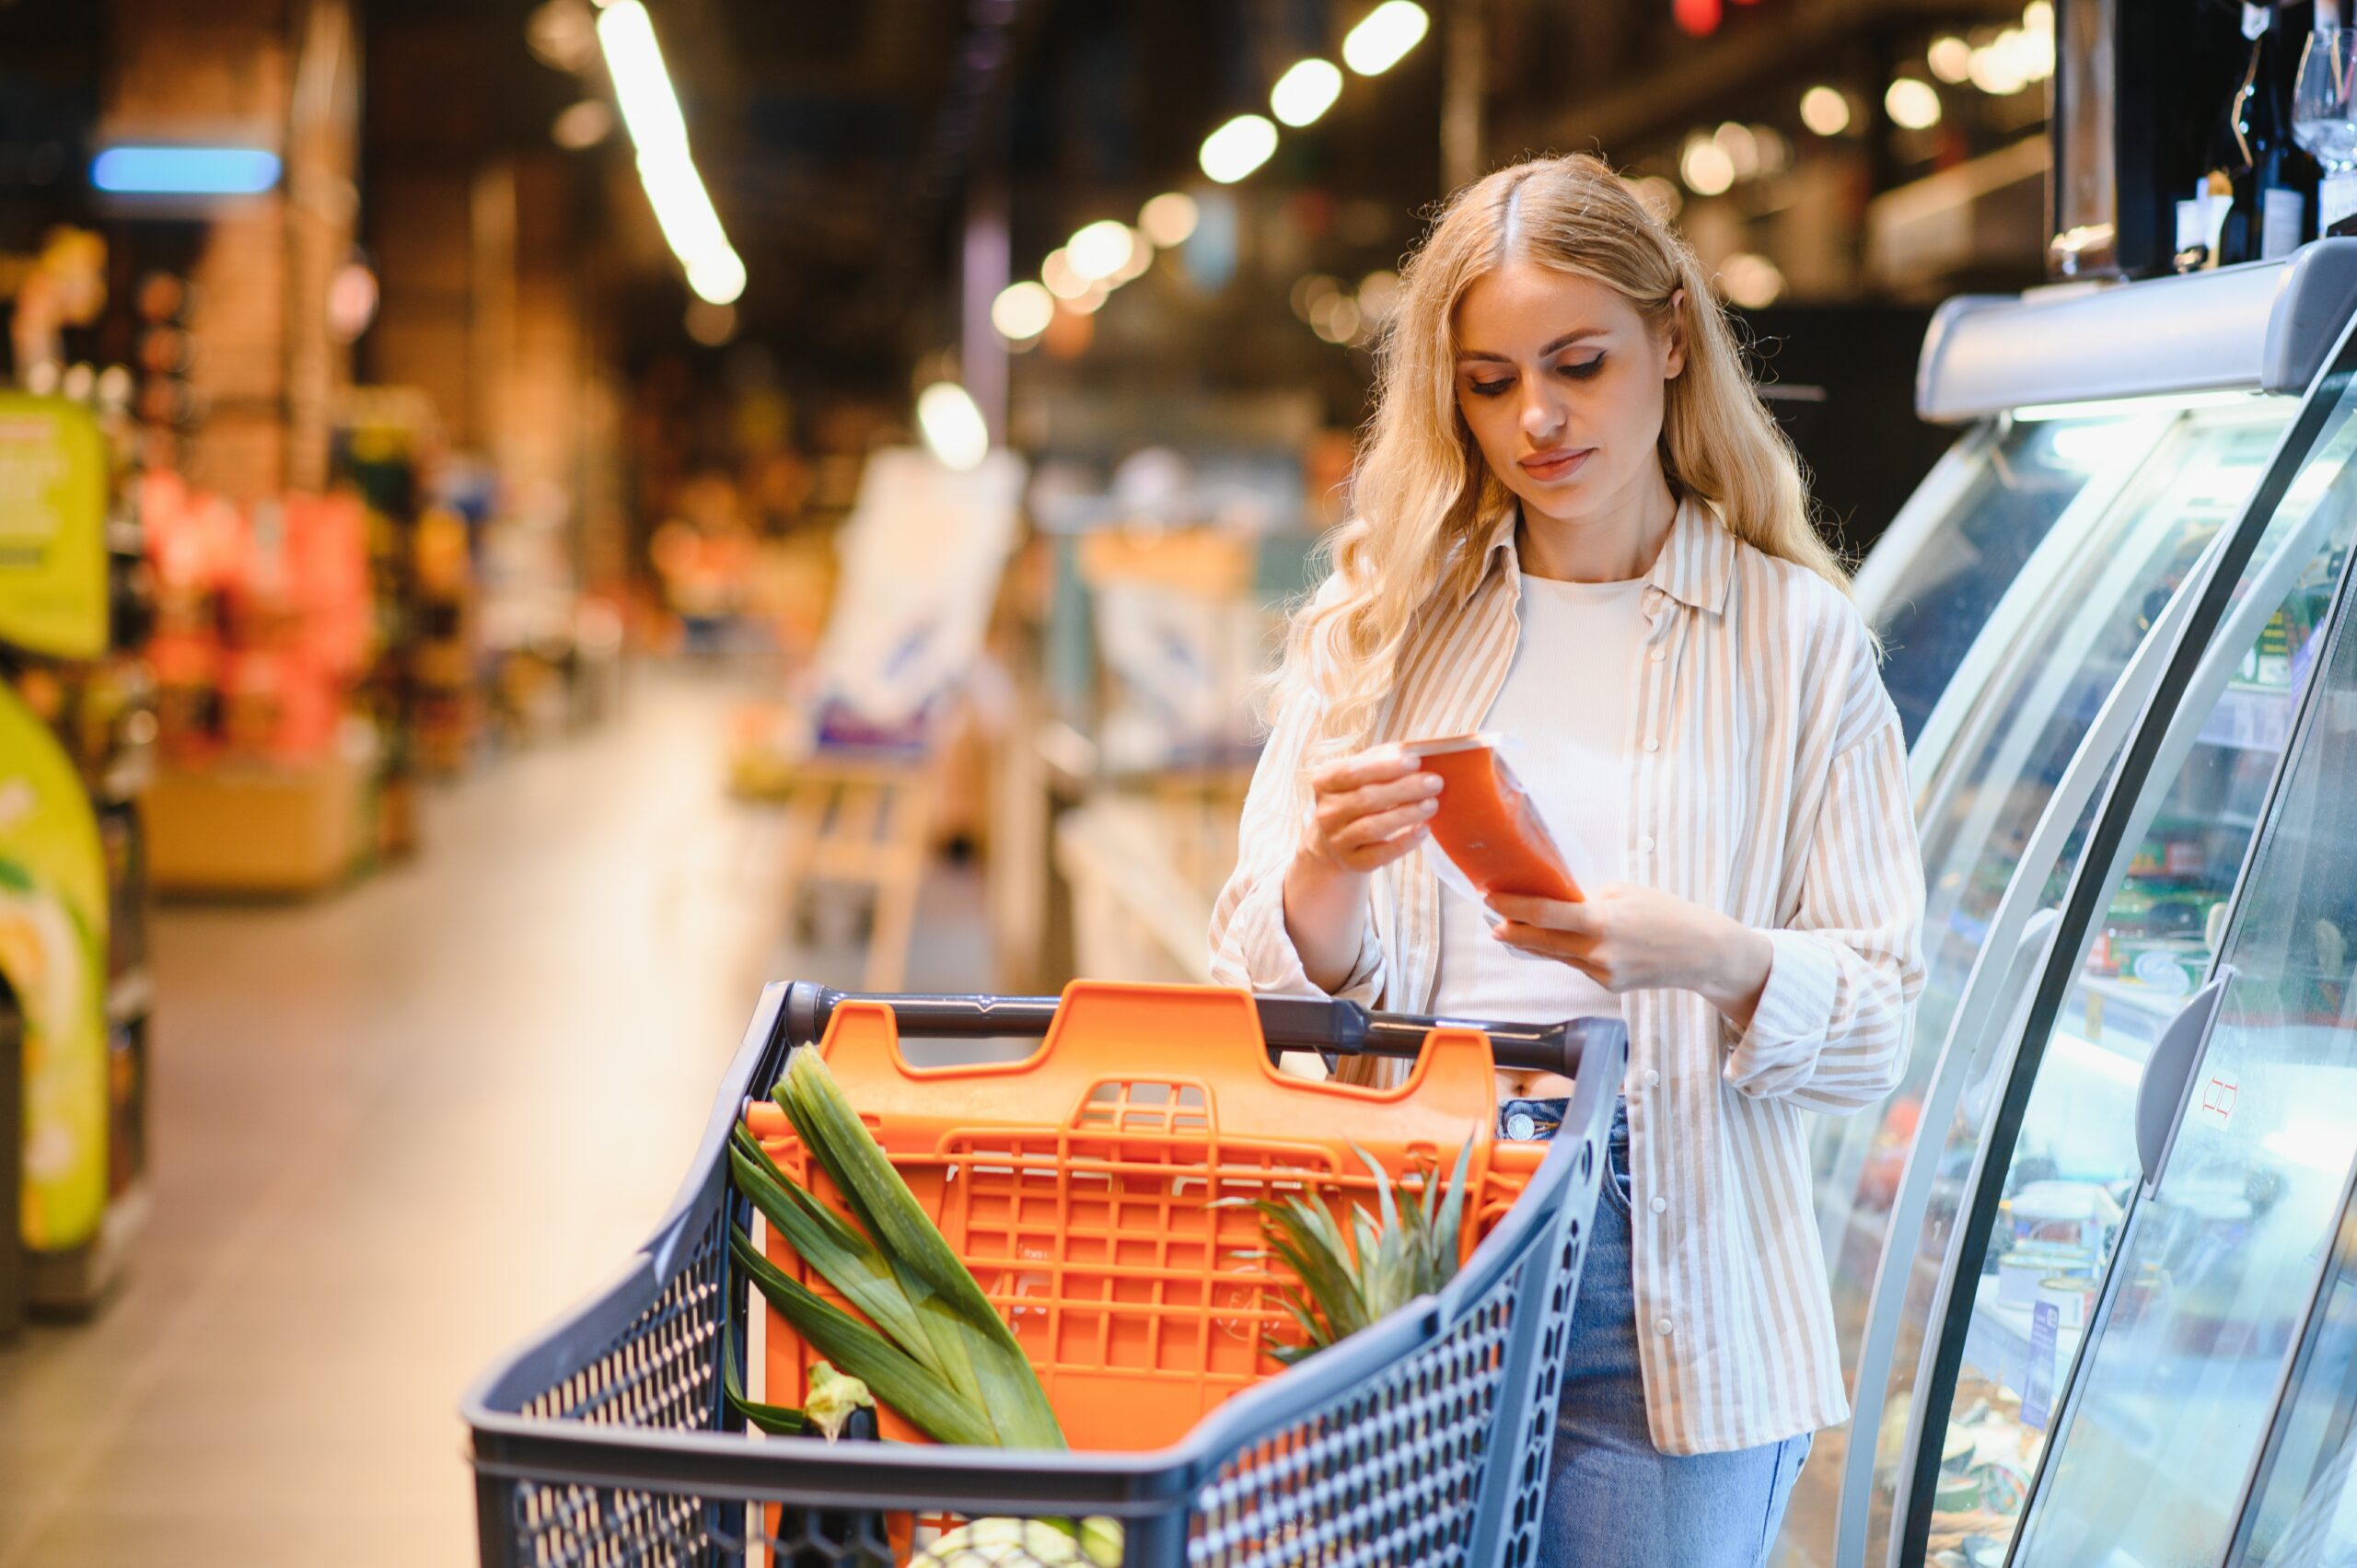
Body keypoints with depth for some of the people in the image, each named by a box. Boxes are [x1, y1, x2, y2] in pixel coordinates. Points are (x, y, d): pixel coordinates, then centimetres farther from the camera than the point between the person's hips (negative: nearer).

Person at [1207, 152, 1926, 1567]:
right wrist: (1327, 871, -17)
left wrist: (1712, 960, -21)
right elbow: (1268, 989, 5)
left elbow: (1879, 1025, -1)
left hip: (1667, 1284, -1)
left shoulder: (1797, 639, 5)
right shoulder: (1378, 625, 9)